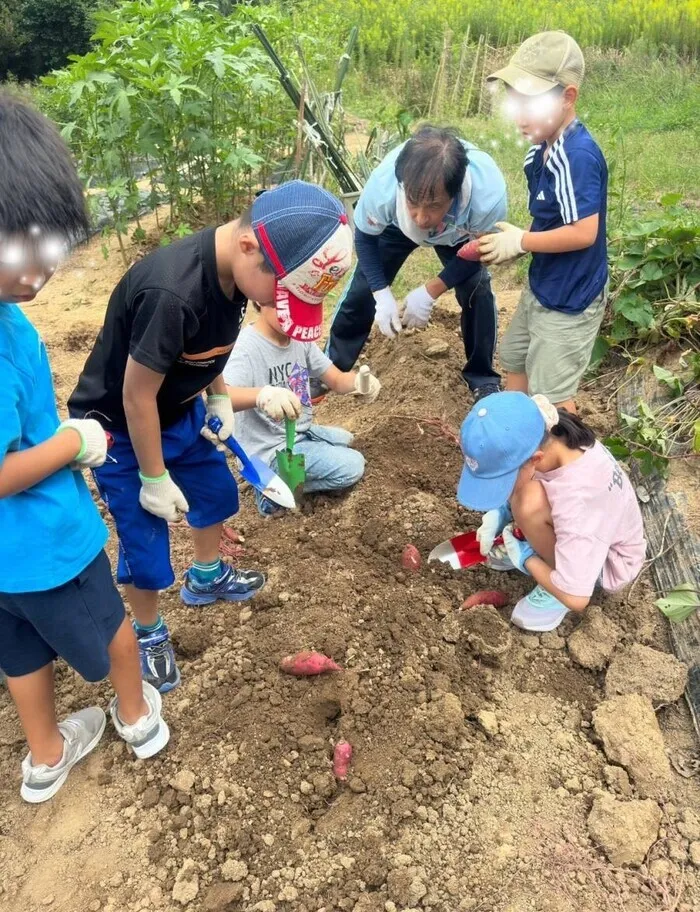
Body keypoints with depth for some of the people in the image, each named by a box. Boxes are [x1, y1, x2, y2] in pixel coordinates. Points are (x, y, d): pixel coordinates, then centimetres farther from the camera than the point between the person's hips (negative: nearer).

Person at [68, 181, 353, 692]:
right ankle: (149, 634, 34)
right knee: (146, 543, 5)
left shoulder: (233, 268, -15)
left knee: (215, 491, 23)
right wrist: (155, 479, -18)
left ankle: (206, 579, 51)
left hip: (180, 411, 8)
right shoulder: (171, 293, -40)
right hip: (120, 429, -8)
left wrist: (219, 396, 4)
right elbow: (137, 396, -28)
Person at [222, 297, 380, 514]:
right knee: (352, 466, -12)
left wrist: (359, 381, -28)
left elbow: (336, 380, -4)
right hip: (269, 451, -8)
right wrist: (262, 394, -62)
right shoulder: (248, 346, -25)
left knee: (344, 439, 29)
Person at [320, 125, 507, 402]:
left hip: (460, 232, 0)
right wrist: (382, 294, -27)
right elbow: (365, 237, -19)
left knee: (477, 293, -14)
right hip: (397, 224, 1)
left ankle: (482, 377, 11)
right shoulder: (382, 186, -43)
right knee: (362, 288, -1)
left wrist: (430, 291, -28)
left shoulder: (488, 195, -44)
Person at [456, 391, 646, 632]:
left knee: (530, 504, -34)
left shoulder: (577, 500, -42)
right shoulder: (546, 438, -23)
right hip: (572, 529, 7)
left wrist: (527, 559, -21)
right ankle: (538, 549, 11)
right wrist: (500, 511, -14)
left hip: (609, 561, -7)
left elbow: (576, 599, -38)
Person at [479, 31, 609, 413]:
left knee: (550, 398, 2)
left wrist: (520, 242, -19)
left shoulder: (578, 156, -27)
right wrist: (513, 243, -5)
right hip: (541, 286, 10)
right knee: (514, 358, 26)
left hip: (569, 298, -10)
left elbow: (583, 233, -29)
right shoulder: (542, 149, 0)